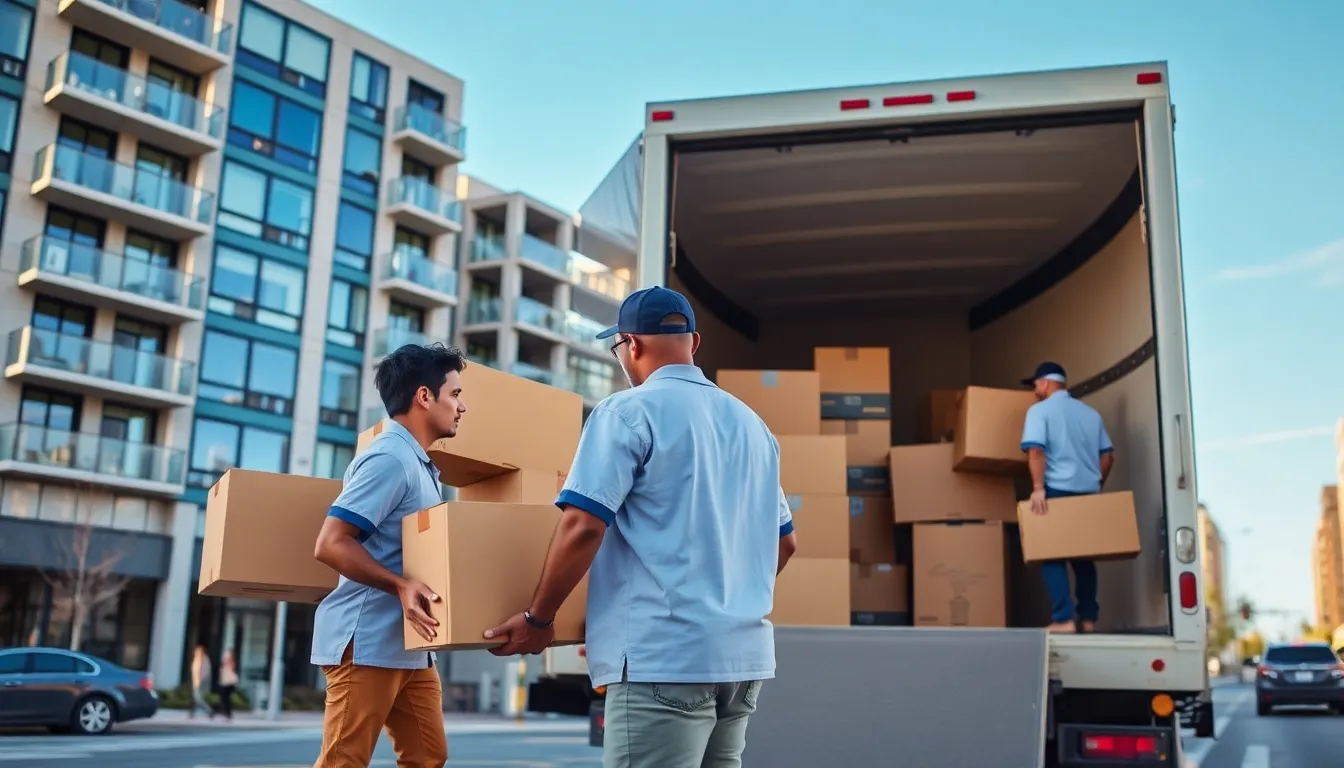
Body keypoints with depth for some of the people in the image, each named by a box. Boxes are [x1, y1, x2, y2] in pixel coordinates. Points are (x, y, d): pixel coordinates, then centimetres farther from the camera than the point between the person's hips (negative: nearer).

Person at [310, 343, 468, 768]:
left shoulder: (418, 463, 15)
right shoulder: (391, 458, -15)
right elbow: (331, 543, -22)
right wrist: (400, 585, -30)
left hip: (409, 645, 10)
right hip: (368, 641, -10)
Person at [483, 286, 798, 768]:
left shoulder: (630, 411, -6)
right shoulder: (751, 423, 16)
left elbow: (583, 526, -14)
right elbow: (784, 540, 22)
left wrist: (538, 619, -2)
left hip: (666, 653, -7)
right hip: (744, 650, 8)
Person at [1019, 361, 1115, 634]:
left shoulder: (1040, 410, -1)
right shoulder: (1090, 412, 16)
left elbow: (1036, 449, -15)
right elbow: (1108, 455, 14)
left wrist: (1038, 488, -18)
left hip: (1058, 491, -5)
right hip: (1088, 493, 5)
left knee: (1053, 556, -2)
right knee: (1084, 556, 12)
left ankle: (1064, 620, -11)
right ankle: (1088, 618, 12)